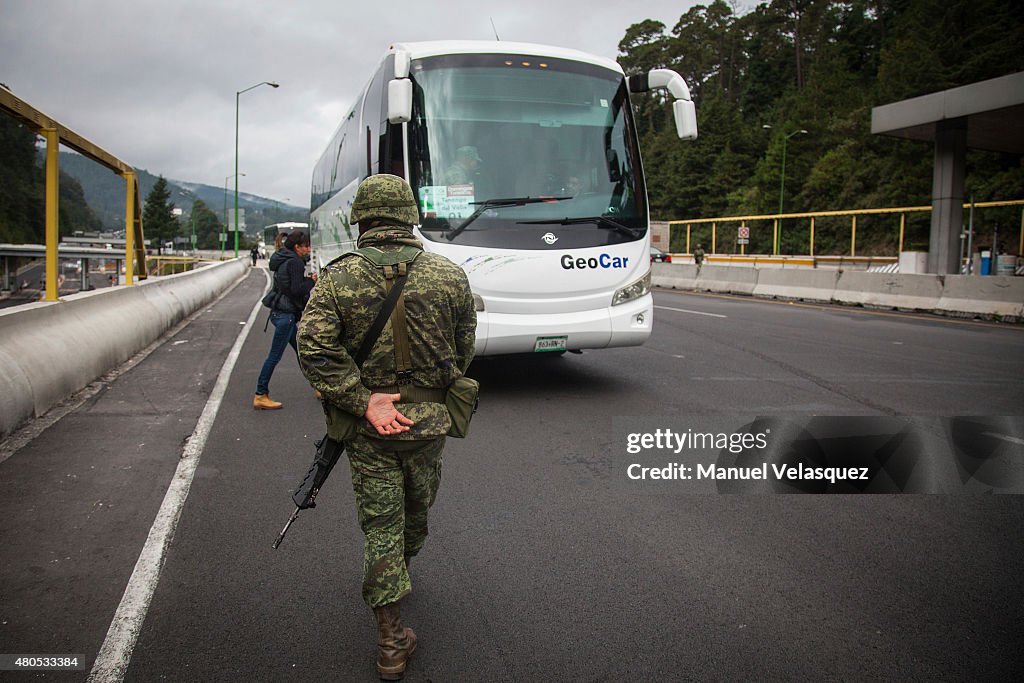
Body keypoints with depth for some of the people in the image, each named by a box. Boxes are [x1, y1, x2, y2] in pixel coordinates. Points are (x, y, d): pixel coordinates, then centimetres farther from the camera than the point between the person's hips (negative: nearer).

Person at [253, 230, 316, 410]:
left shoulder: (283, 260, 14)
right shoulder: (295, 262, -15)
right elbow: (297, 290, -22)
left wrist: (307, 281, 10)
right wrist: (311, 281, -6)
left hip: (281, 310, 10)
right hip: (286, 314, -10)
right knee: (275, 355, -6)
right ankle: (260, 396, -2)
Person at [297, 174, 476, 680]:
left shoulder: (338, 278, -9)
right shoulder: (449, 275, -5)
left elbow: (314, 349, -18)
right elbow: (464, 349, 2)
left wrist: (364, 401, -15)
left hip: (368, 427, -1)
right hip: (428, 420, 1)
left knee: (380, 523, 9)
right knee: (416, 510, 25)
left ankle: (391, 640, 12)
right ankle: (400, 571, 51)